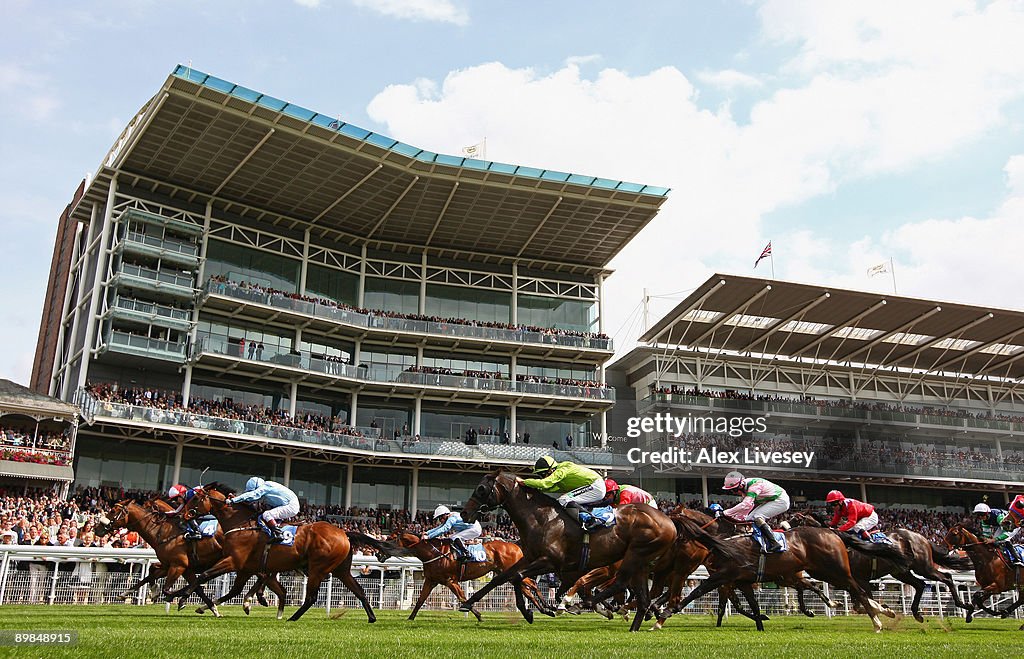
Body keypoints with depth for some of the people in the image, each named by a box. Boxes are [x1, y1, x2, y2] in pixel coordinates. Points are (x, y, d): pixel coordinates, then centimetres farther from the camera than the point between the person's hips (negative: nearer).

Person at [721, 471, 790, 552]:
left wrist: (725, 513, -38)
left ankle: (774, 543, -25)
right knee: (750, 519, 3)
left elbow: (746, 505, -40)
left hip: (781, 501, -10)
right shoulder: (745, 488, -2)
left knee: (757, 517, -24)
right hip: (770, 501, 10)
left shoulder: (754, 485, -31)